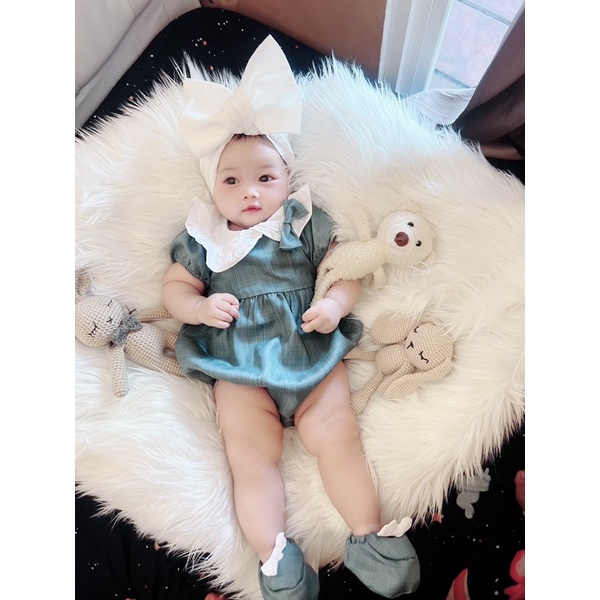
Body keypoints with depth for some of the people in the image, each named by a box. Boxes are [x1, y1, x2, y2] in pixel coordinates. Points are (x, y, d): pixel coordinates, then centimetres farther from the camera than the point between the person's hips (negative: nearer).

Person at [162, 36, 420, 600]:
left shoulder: (307, 224, 8)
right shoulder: (202, 238, 9)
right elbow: (175, 287, 13)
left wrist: (337, 304, -13)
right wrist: (202, 307, -9)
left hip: (313, 356, 0)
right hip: (240, 370, 1)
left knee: (339, 437, -8)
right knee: (250, 457, -8)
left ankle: (369, 533, 4)